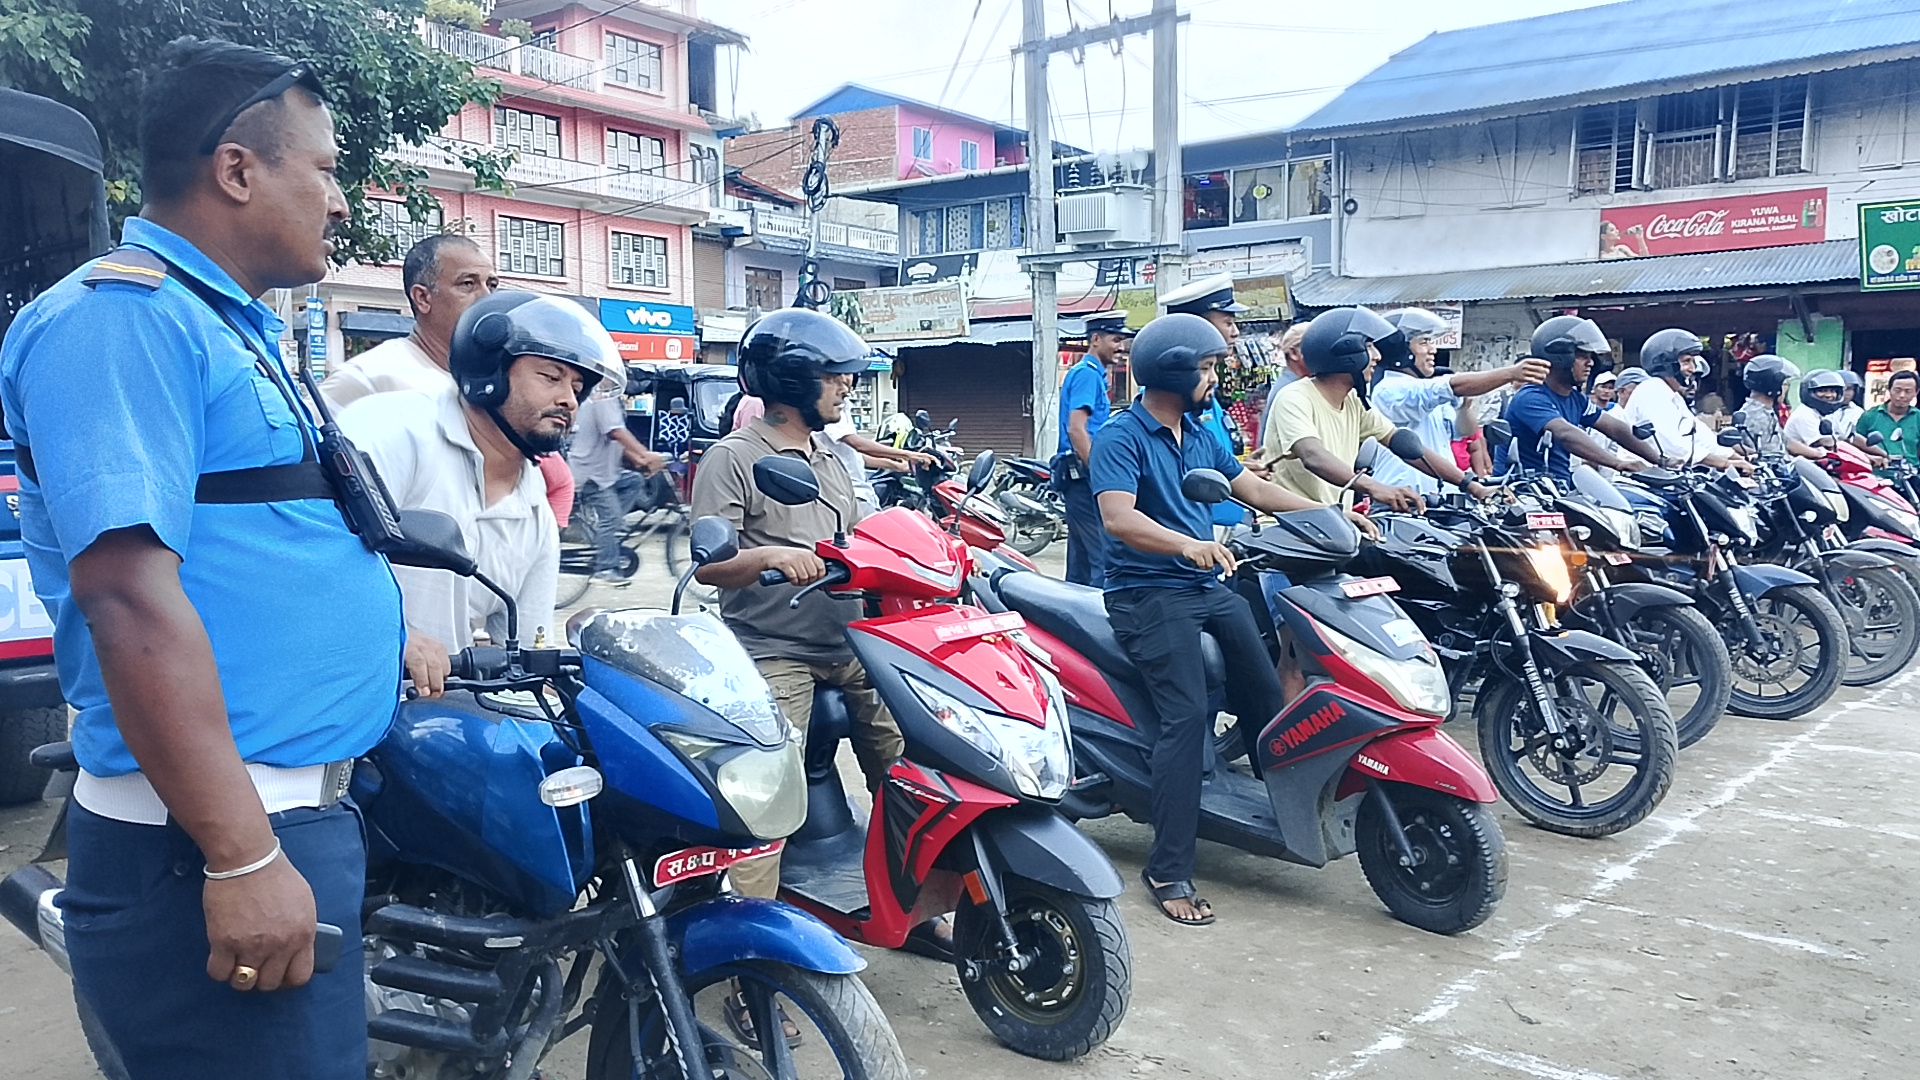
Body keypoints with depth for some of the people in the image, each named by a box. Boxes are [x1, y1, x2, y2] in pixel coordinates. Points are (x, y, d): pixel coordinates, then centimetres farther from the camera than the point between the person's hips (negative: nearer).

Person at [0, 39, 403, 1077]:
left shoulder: (229, 325, 18)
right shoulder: (122, 316, -14)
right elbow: (129, 593, -24)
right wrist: (243, 859, -25)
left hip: (296, 807, 10)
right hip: (216, 840, -10)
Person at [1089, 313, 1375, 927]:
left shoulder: (1198, 437, 17)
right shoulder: (1120, 438, -10)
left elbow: (1254, 488, 22)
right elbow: (1117, 517, -25)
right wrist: (1188, 544, -41)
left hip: (1208, 586, 8)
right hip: (1149, 594, -8)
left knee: (1264, 693, 4)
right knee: (1187, 715, -20)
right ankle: (1168, 871, -16)